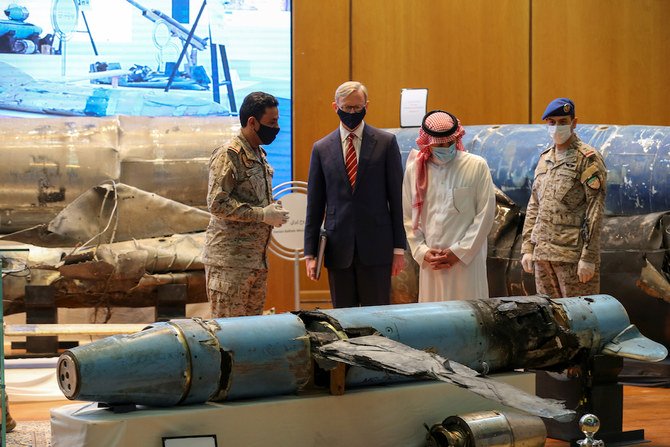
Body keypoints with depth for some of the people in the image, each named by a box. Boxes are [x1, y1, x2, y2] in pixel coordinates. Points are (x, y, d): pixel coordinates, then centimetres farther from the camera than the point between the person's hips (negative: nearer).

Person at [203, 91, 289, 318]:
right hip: (230, 259, -9)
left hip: (257, 257, 9)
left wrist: (272, 211, 7)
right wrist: (262, 214, -18)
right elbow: (217, 204, -20)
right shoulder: (228, 155, -12)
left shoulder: (259, 154, 16)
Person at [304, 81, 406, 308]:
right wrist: (310, 253, 4)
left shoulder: (386, 142, 3)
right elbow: (314, 204, 9)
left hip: (376, 247, -2)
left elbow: (397, 197, 2)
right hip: (338, 249, 2)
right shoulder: (322, 148, 8)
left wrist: (399, 247, -1)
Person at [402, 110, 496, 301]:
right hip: (430, 261, 2)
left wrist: (459, 252, -7)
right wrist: (421, 251, -2)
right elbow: (409, 217, 10)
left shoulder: (477, 166, -1)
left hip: (467, 259, -2)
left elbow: (485, 214, -3)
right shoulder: (415, 169, 6)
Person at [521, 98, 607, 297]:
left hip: (573, 254, -7)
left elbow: (595, 210, -11)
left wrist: (588, 257, -16)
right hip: (543, 253, 7)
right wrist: (527, 248, 12)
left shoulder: (587, 159, -6)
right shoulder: (544, 159, 16)